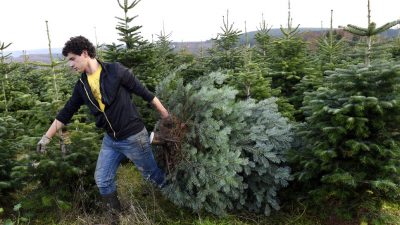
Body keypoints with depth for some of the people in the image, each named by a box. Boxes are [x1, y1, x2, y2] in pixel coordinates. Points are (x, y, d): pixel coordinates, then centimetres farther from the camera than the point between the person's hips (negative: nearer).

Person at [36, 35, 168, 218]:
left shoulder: (115, 71, -15)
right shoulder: (81, 85, 3)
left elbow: (143, 91, -9)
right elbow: (66, 112, 10)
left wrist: (164, 112, -4)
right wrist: (47, 137, 10)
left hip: (134, 137, -6)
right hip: (110, 140, 6)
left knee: (152, 174, 11)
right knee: (102, 180, 9)